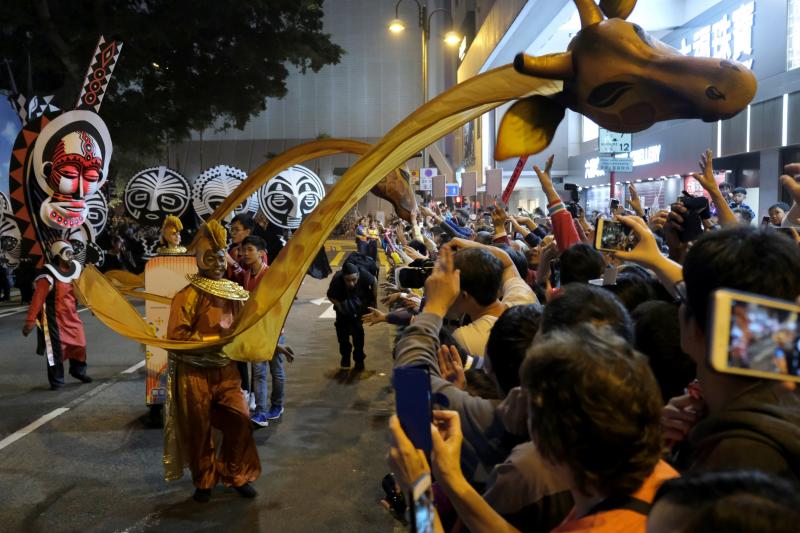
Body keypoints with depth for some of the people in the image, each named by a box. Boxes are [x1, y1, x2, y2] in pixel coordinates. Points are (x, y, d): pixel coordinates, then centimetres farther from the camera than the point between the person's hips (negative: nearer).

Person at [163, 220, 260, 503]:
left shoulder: (234, 291, 3)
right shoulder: (188, 295, -15)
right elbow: (176, 336, -19)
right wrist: (213, 342, -22)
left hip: (226, 369, 5)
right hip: (195, 373, -4)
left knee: (239, 421, 3)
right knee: (199, 430, 9)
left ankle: (236, 475, 24)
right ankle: (204, 481, 29)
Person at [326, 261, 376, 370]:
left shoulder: (364, 275, -38)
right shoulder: (337, 280, -38)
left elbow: (374, 281, -13)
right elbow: (330, 296, -17)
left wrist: (374, 301, -8)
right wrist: (338, 305, -34)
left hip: (360, 303, -1)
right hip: (343, 304, 1)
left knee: (357, 329, -7)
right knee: (341, 328, 2)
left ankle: (359, 359, 8)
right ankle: (345, 355, 26)